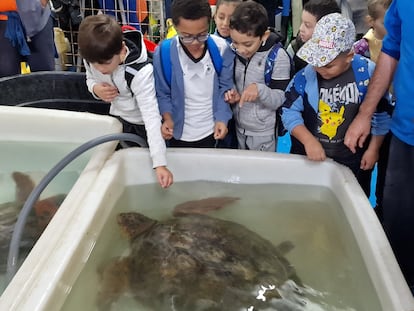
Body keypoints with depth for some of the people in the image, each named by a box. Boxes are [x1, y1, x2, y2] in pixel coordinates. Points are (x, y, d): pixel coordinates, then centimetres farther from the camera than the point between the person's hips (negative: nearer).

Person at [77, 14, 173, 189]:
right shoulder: (91, 59, -21)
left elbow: (151, 116, -40)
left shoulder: (141, 73, -38)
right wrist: (95, 89, -24)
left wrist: (159, 163, -45)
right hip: (119, 118, 5)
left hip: (144, 124, -5)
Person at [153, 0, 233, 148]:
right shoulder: (163, 52, -18)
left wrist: (222, 118, -14)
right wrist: (167, 118, -22)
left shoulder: (221, 49, -14)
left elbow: (225, 87, -4)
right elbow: (162, 93, -7)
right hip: (179, 132, 0)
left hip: (210, 131, 1)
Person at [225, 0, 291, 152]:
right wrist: (232, 94, -11)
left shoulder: (278, 57, -19)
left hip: (264, 133, -5)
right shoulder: (232, 51, -5)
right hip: (238, 128, 5)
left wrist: (260, 89, -35)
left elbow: (279, 101, -17)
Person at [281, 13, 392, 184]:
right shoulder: (306, 75, -15)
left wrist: (373, 149, 2)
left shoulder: (367, 72, -14)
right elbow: (290, 111, -11)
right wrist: (308, 140, -23)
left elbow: (381, 114, -2)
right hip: (307, 156, 0)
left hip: (349, 159, 0)